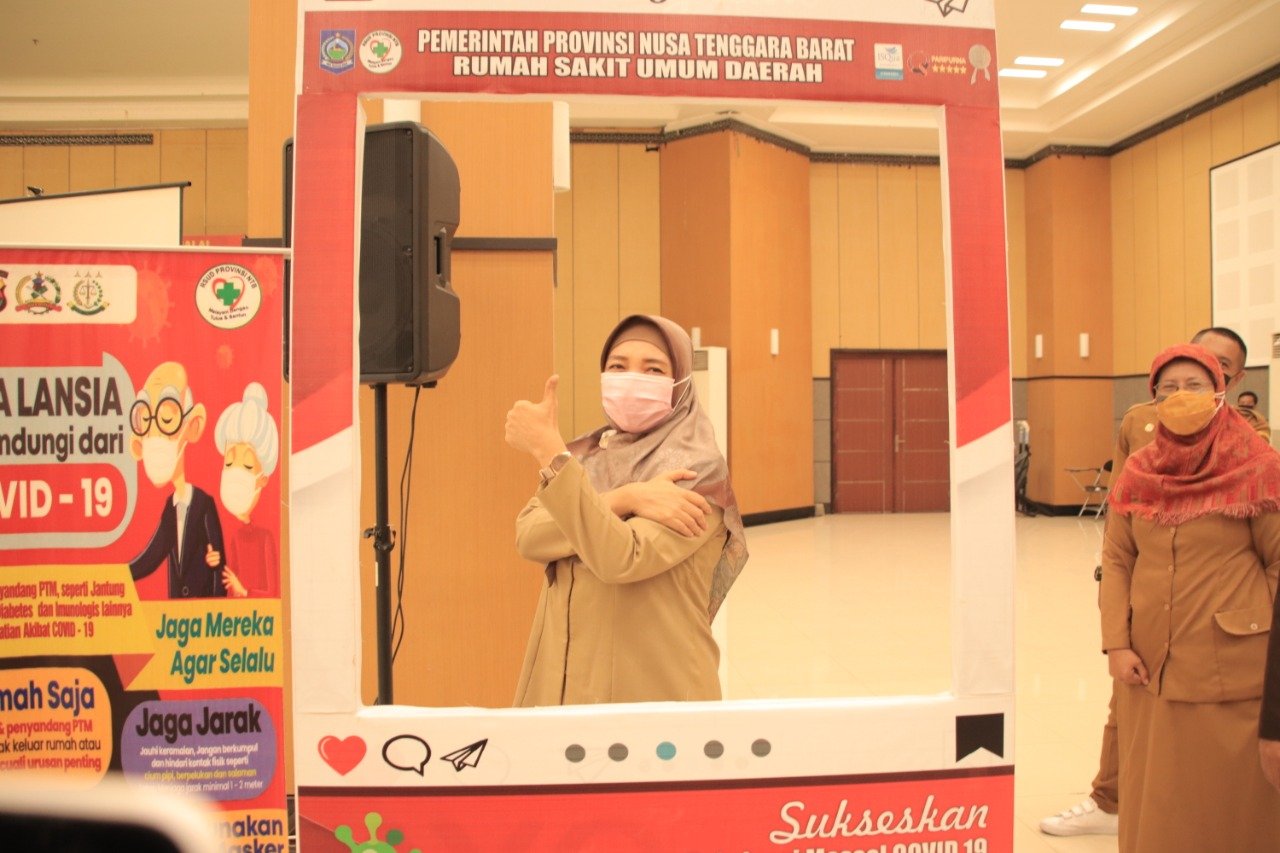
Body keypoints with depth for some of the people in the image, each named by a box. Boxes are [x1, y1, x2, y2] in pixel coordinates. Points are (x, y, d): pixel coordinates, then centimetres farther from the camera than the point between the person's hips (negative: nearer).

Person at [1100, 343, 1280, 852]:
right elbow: (1116, 559, 5)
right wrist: (1116, 643, -2)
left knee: (1229, 793, 7)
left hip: (1230, 668, -3)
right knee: (1152, 794, 12)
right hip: (1148, 665, 3)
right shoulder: (1137, 474, 4)